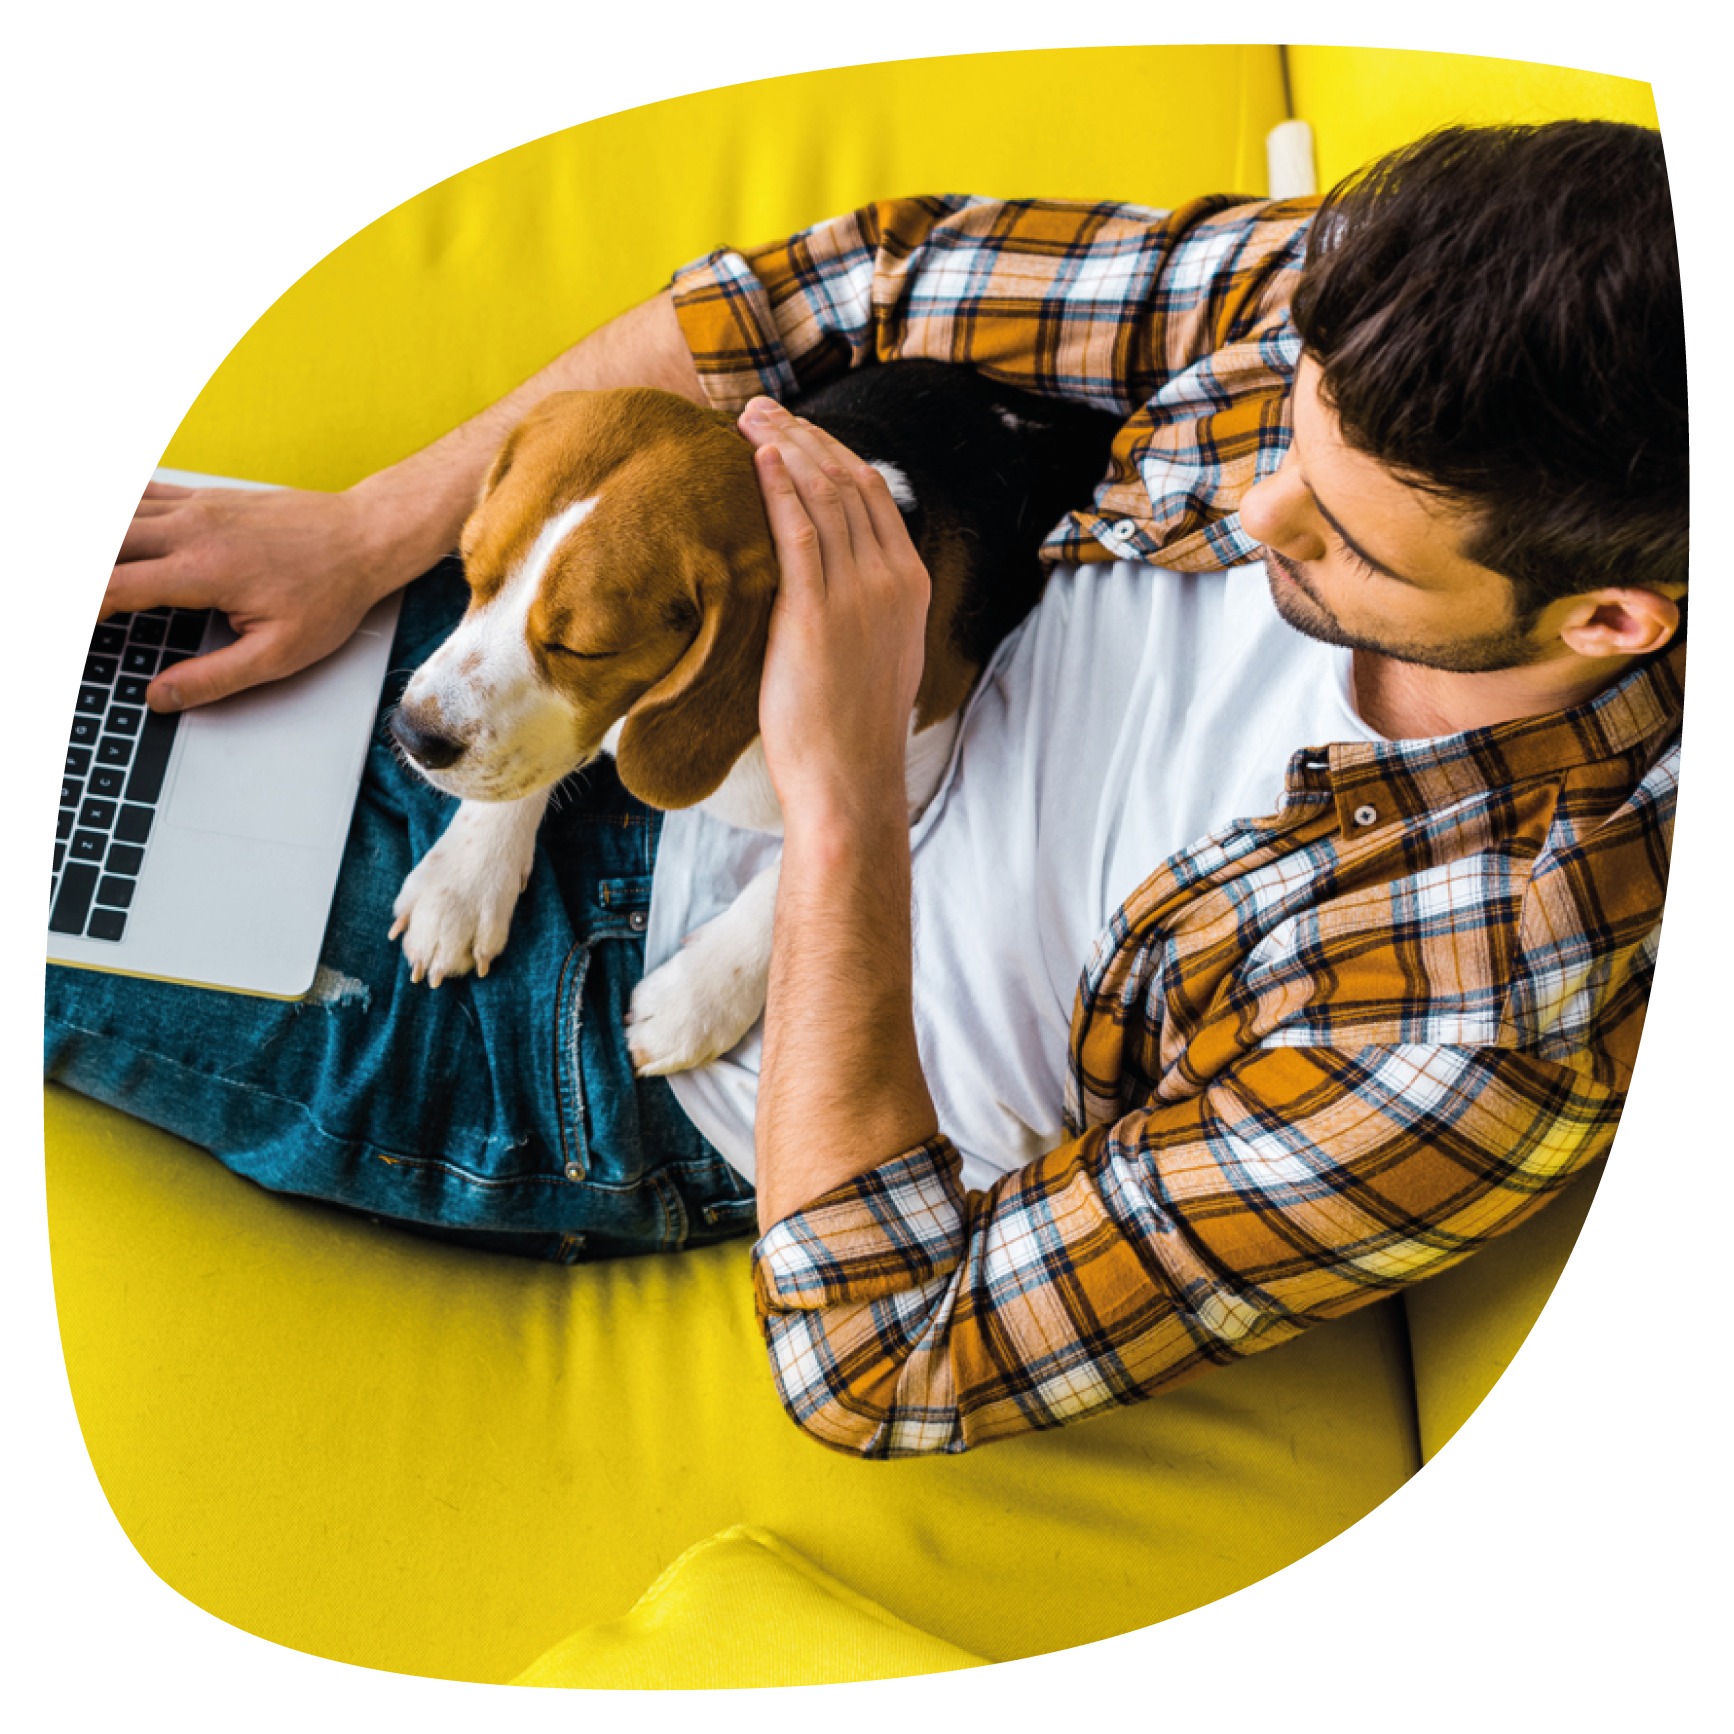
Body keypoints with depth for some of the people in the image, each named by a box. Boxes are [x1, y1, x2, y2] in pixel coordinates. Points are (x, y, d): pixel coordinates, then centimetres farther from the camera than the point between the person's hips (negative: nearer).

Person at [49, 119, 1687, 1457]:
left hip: (664, 1087, -4)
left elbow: (879, 1369, -26)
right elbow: (863, 283, -9)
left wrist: (843, 801, -37)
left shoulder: (1483, 1031, -33)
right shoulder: (1369, 309, -19)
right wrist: (359, 535, -12)